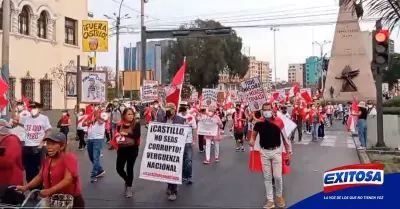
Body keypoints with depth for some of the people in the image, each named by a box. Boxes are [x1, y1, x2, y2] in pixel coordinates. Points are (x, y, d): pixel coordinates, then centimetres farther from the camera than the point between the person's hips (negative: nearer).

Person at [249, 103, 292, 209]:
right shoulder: (259, 123, -5)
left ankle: (279, 196, 27)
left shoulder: (278, 121, -10)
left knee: (277, 176, 1)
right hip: (264, 152, 2)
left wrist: (288, 151, 1)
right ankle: (270, 200, 19)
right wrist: (252, 140, -9)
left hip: (276, 151, -2)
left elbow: (284, 136, -1)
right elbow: (254, 134, 13)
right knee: (267, 177, 8)